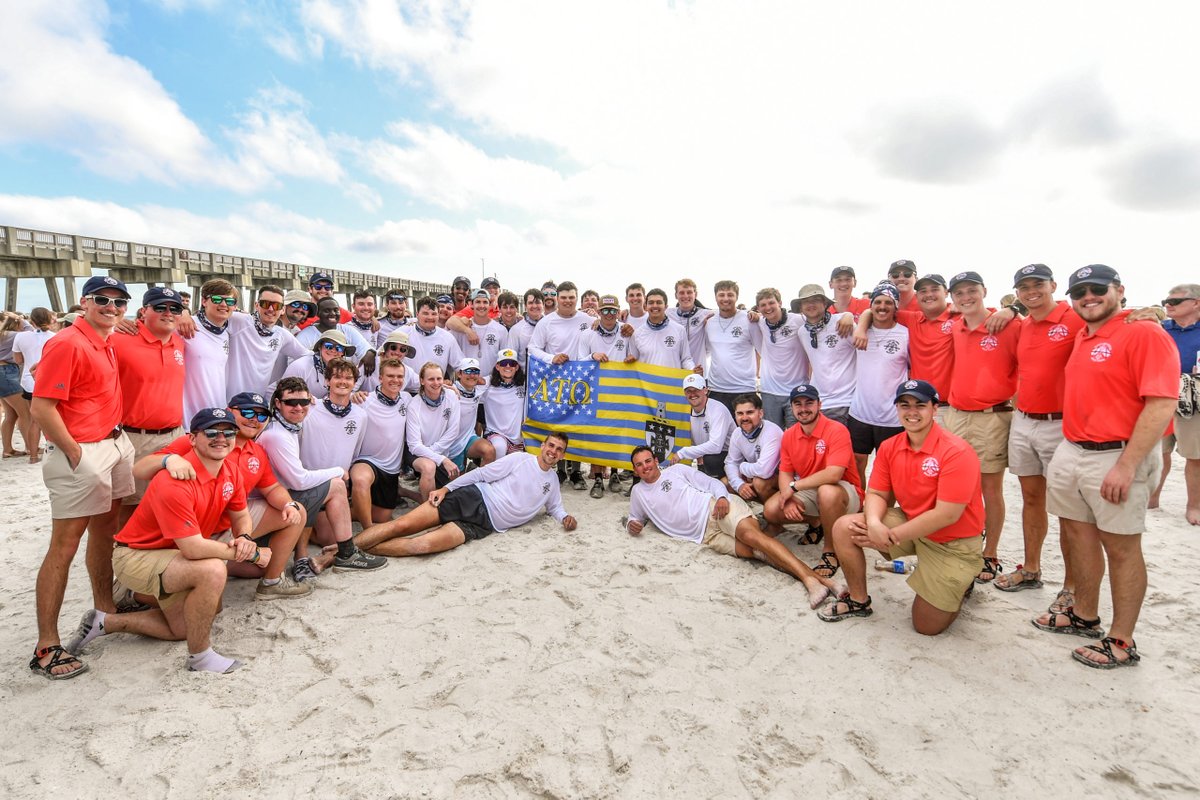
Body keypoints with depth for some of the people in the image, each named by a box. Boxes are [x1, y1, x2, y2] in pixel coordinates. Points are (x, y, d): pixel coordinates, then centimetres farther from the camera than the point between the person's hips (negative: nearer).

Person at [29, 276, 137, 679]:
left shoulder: (108, 343, 9)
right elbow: (41, 408, -19)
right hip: (82, 454, -8)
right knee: (64, 546, -4)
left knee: (105, 532, 18)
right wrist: (74, 453, -14)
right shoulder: (66, 343, -15)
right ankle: (46, 646, 4)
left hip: (116, 445, 9)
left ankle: (104, 608, 34)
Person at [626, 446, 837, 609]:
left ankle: (811, 577, -42)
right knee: (753, 550, -23)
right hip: (705, 534, 2)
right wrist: (632, 524, 4)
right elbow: (635, 518, 30)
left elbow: (711, 483, 10)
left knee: (751, 535, -31)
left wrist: (722, 497, -13)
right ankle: (810, 578, -36)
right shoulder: (638, 493, 20)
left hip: (715, 507, -1)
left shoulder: (676, 470, 13)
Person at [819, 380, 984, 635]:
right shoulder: (889, 447, -4)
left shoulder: (956, 452, -24)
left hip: (952, 542, -5)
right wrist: (874, 522, -25)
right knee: (843, 528, -12)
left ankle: (960, 581, 29)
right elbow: (877, 494, -1)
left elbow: (946, 515, -26)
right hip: (909, 523, 5)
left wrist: (892, 535, -22)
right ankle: (858, 600, 9)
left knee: (927, 626, -1)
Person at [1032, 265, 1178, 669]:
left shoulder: (1145, 333, -12)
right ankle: (1084, 617, 32)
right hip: (1070, 451, 7)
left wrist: (1126, 466, -22)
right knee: (1080, 535, 16)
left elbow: (1162, 404, -19)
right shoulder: (1082, 337, 12)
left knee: (1121, 548, 4)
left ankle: (1122, 642, 16)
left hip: (1116, 457, -7)